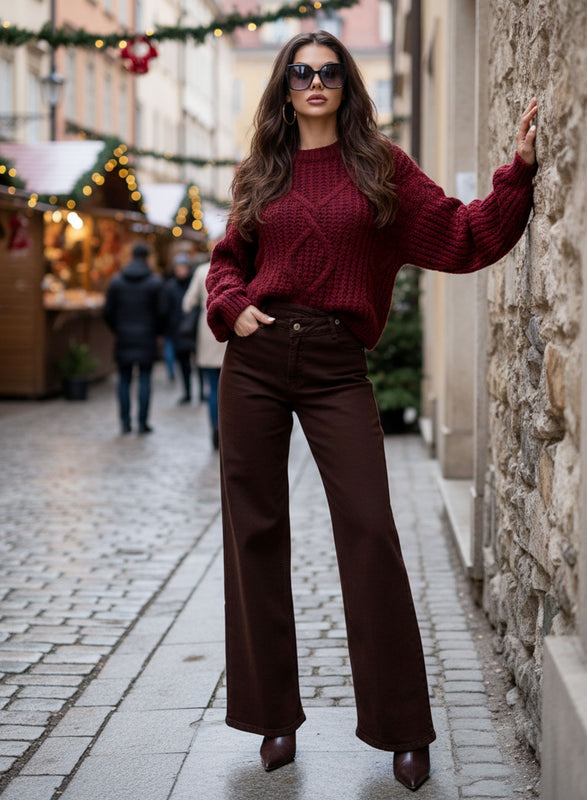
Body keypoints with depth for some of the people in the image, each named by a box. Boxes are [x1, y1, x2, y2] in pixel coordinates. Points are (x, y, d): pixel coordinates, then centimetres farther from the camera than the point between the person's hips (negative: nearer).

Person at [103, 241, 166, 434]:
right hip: (146, 338, -2)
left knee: (124, 380, 8)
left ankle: (125, 422, 6)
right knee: (145, 379, 2)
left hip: (123, 337, 2)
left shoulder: (116, 281, 1)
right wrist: (155, 331, 11)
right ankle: (143, 422, 2)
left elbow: (108, 311, 1)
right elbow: (161, 312, -6)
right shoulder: (155, 282, -5)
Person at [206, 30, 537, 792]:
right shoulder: (262, 175, 13)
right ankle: (275, 715, 17)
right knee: (256, 531, 4)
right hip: (256, 357, 3)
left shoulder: (381, 168, 8)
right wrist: (231, 306, 1)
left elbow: (462, 238, 4)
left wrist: (519, 172, -4)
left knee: (370, 532, -9)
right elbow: (228, 258, 20)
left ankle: (403, 728, 3)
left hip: (336, 366, -2)